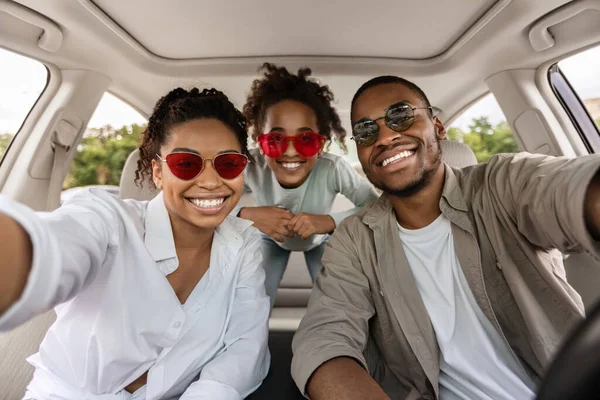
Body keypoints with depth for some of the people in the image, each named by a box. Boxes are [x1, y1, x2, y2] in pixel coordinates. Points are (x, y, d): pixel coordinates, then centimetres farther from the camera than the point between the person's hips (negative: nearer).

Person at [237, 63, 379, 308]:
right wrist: (247, 215, -45)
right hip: (271, 239, 0)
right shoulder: (250, 167, -36)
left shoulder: (333, 169, -38)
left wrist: (329, 221, -45)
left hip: (319, 240, 0)